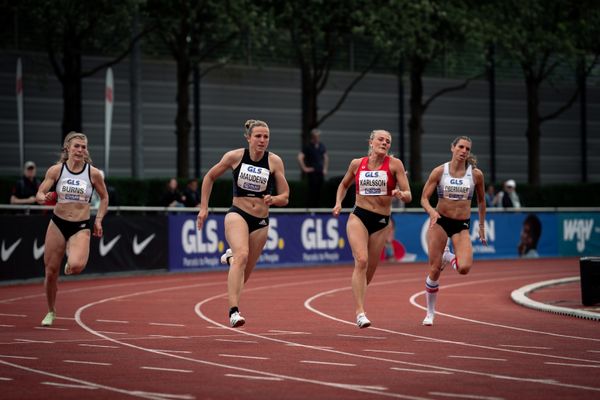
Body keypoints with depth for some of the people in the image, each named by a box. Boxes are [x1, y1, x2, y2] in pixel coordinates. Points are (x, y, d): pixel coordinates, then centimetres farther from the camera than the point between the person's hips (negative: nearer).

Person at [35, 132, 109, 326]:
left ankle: (71, 262, 13)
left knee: (76, 266, -27)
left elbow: (104, 197, 11)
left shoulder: (93, 173, -4)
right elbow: (39, 195, -4)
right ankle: (51, 312, 27)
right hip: (58, 223, 1)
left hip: (81, 227, -1)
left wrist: (98, 220, 3)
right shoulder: (56, 170, -3)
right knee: (51, 271, 4)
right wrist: (45, 198, -27)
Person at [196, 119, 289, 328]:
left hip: (261, 222, 3)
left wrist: (272, 199, -21)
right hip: (238, 214, -3)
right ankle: (234, 312, -38)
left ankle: (231, 257, 47)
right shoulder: (235, 156, -5)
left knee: (243, 275, 9)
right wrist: (203, 207, 7)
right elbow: (209, 177, 10)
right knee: (242, 256, -31)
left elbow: (284, 197, 1)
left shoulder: (274, 161, -3)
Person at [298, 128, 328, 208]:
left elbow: (326, 157, 24)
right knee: (312, 191, -8)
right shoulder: (308, 146, -9)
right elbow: (300, 157, -15)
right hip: (312, 172, -6)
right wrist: (304, 168, -13)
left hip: (320, 172, 6)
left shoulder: (321, 146, 11)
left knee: (319, 192, 6)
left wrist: (325, 168, 17)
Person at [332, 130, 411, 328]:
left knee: (370, 271, 7)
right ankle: (360, 313, -25)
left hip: (381, 222, 1)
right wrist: (338, 203, 6)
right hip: (358, 217, -1)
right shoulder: (357, 164, 4)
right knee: (361, 260, -23)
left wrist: (400, 194, -27)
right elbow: (344, 185, 22)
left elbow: (408, 196, -5)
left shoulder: (394, 164, -2)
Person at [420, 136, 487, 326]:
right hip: (440, 221, -1)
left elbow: (481, 201, 14)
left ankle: (448, 257, 17)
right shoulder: (439, 171, -5)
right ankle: (430, 312, 16)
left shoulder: (476, 174, -1)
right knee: (434, 270, -4)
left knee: (464, 268, -20)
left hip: (462, 225, 1)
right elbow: (424, 198, -4)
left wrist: (482, 226, 15)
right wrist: (432, 211, -25)